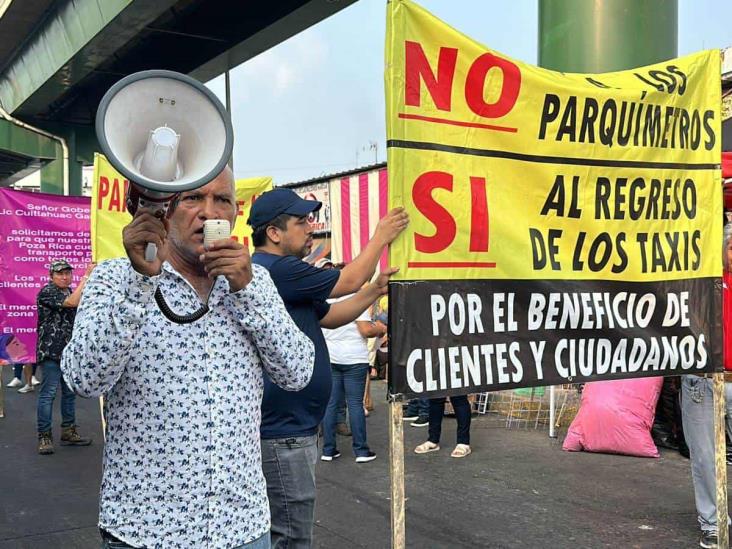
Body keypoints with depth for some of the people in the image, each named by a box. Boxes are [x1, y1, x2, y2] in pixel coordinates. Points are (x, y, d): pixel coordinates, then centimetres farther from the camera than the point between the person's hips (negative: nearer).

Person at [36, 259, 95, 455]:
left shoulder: (70, 291, 15)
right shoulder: (47, 292, -10)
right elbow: (72, 302, -25)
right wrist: (86, 276, -22)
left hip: (70, 351, 8)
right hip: (51, 350, -8)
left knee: (70, 392, 12)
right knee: (48, 393, -7)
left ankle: (68, 432, 20)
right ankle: (44, 436, -2)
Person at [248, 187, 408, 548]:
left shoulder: (272, 270, 15)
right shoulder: (277, 269, -18)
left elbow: (330, 316, 19)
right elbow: (348, 281, -10)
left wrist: (375, 289, 9)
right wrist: (381, 237, 4)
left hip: (286, 426, 11)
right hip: (283, 432, -11)